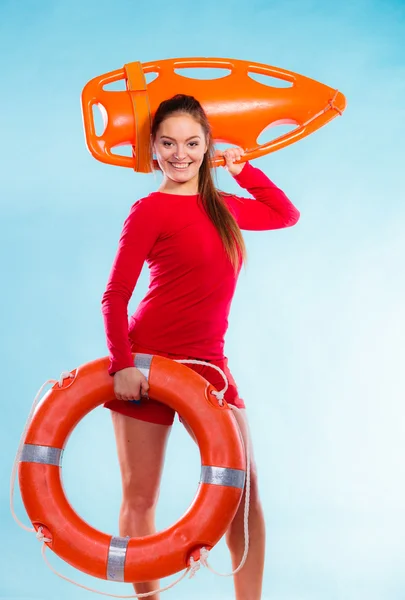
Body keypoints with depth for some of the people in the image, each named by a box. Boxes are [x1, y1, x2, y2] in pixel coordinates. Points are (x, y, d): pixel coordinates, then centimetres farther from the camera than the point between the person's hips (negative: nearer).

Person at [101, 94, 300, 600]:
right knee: (139, 497, 1)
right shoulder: (150, 209, -4)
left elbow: (286, 215, 28)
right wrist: (122, 364, -18)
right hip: (148, 361, -4)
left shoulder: (221, 207, 12)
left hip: (207, 363, 5)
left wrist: (244, 170, 17)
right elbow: (114, 295, -6)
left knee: (242, 490, -2)